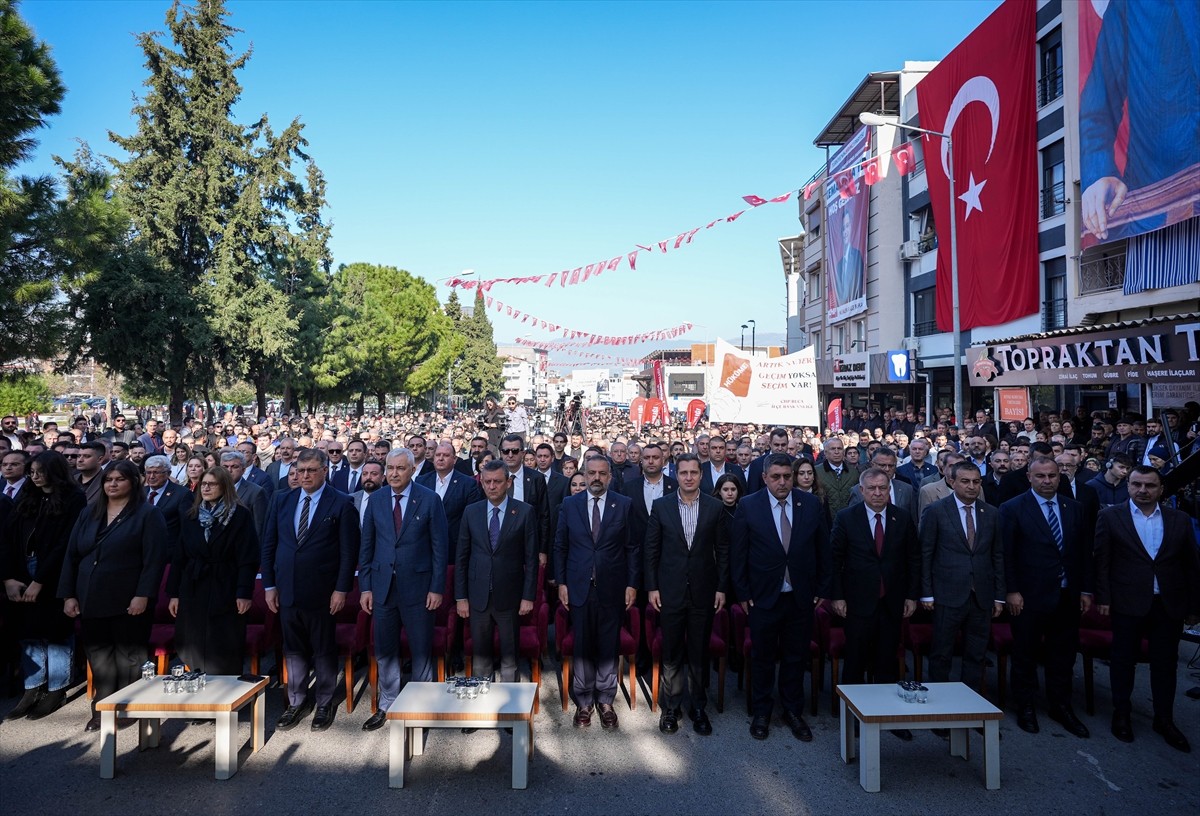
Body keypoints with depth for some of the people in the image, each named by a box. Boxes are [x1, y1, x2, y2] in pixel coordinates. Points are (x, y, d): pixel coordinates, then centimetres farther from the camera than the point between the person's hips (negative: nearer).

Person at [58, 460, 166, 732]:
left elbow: (154, 559, -12)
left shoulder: (148, 515, -4)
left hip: (128, 604, -5)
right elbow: (71, 556, 13)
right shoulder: (89, 515, 14)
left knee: (129, 658, 3)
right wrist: (68, 595, 5)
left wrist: (143, 596, -19)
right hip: (92, 602, 5)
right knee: (99, 658, 9)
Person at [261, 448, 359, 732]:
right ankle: (297, 702, 29)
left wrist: (341, 589, -11)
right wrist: (269, 585, 5)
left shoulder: (341, 504, -8)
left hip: (322, 591, -4)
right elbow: (268, 544, 9)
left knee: (324, 651, 9)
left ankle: (324, 704, 25)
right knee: (293, 650, 14)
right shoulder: (281, 499, 5)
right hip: (287, 589, 4)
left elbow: (349, 551, -8)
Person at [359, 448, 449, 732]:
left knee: (421, 650, 7)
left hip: (417, 585, -3)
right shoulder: (376, 499, 4)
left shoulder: (429, 499, -6)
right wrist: (365, 586, 3)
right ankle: (387, 706, 28)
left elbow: (440, 546, -5)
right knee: (384, 651, 12)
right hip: (383, 585, 3)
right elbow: (367, 546, 8)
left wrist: (437, 588, -8)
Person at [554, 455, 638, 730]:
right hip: (579, 588, 1)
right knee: (582, 646, 8)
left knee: (608, 646, 8)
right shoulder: (570, 505, 3)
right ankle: (583, 702, 23)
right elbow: (560, 547, 6)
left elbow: (633, 547, 0)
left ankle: (605, 701, 24)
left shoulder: (625, 505, -1)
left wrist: (632, 584, -3)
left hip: (612, 589, -1)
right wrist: (561, 583, 1)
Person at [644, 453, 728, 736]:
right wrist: (652, 587, -2)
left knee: (699, 654, 11)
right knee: (671, 654, 9)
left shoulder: (715, 507, 0)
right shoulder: (661, 506, -1)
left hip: (703, 592, 0)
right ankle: (671, 708, 24)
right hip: (670, 591, 0)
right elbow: (651, 550, 1)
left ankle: (698, 707, 26)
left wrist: (721, 588, 0)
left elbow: (723, 550, 3)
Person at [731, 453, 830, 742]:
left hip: (801, 597, 2)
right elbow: (737, 553, -4)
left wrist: (822, 589, 2)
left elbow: (823, 550, 4)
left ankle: (793, 712, 31)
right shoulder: (748, 506, -7)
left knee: (796, 657, 13)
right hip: (763, 597, -1)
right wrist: (742, 593, -5)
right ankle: (761, 713, 28)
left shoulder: (811, 504, -2)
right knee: (763, 658, 11)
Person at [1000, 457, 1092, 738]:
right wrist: (1012, 591, -13)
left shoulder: (1074, 508, 7)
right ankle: (1025, 707, 23)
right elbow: (1006, 554, -9)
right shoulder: (1012, 509, -7)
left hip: (1067, 596, 4)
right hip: (1029, 597, -4)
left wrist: (1086, 590, 5)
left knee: (1064, 654, 14)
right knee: (1025, 654, 9)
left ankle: (1061, 707, 29)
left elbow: (1085, 551, 9)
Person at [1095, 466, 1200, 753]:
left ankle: (1164, 719, 25)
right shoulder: (1110, 517, -2)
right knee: (1123, 660, 8)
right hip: (1128, 603, -2)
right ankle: (1121, 715, 24)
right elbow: (1102, 561, -3)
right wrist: (1103, 598, -7)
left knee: (1166, 663, 10)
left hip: (1169, 606, 2)